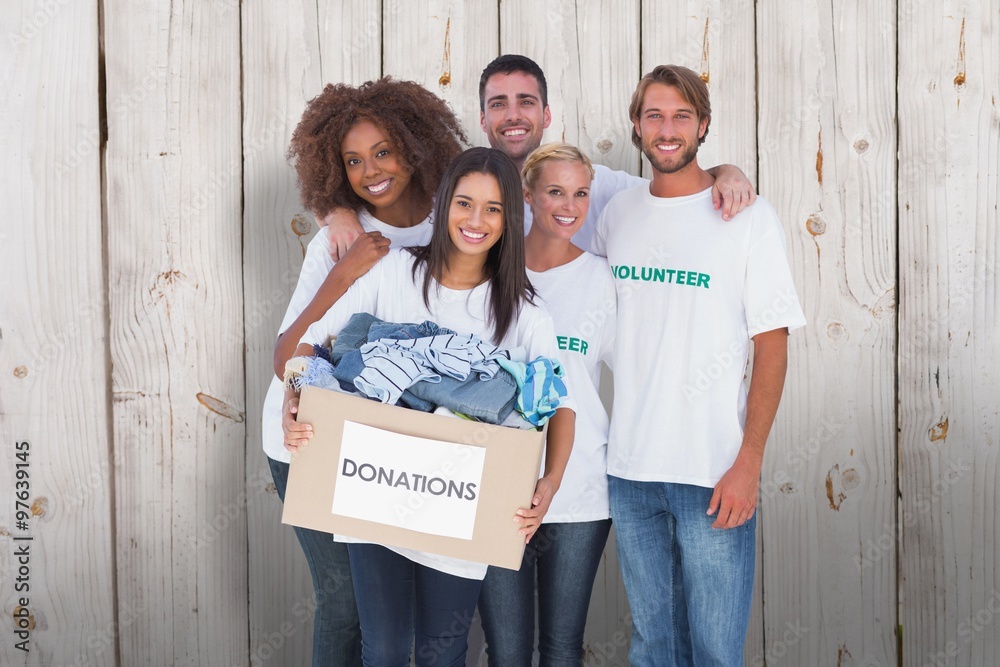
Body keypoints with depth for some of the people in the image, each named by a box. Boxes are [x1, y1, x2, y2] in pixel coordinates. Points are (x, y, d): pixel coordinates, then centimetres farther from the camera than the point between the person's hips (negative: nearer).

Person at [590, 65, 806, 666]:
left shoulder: (749, 216, -4)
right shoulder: (617, 214, 8)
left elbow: (772, 347, -5)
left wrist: (748, 463, -12)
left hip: (715, 475, -4)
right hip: (629, 469, 4)